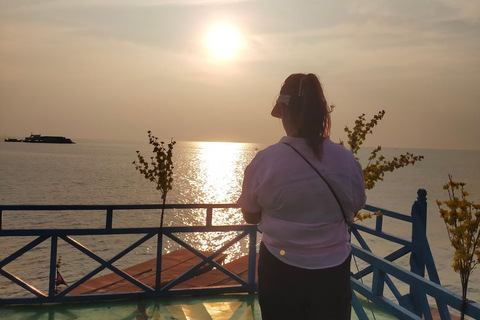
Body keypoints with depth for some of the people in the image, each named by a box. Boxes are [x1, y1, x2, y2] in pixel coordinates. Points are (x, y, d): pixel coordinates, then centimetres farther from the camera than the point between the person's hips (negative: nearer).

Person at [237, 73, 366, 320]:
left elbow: (251, 216, -3)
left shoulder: (264, 162, -18)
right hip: (332, 271, 1)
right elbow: (354, 210, 4)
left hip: (280, 271, -1)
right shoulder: (346, 160, -12)